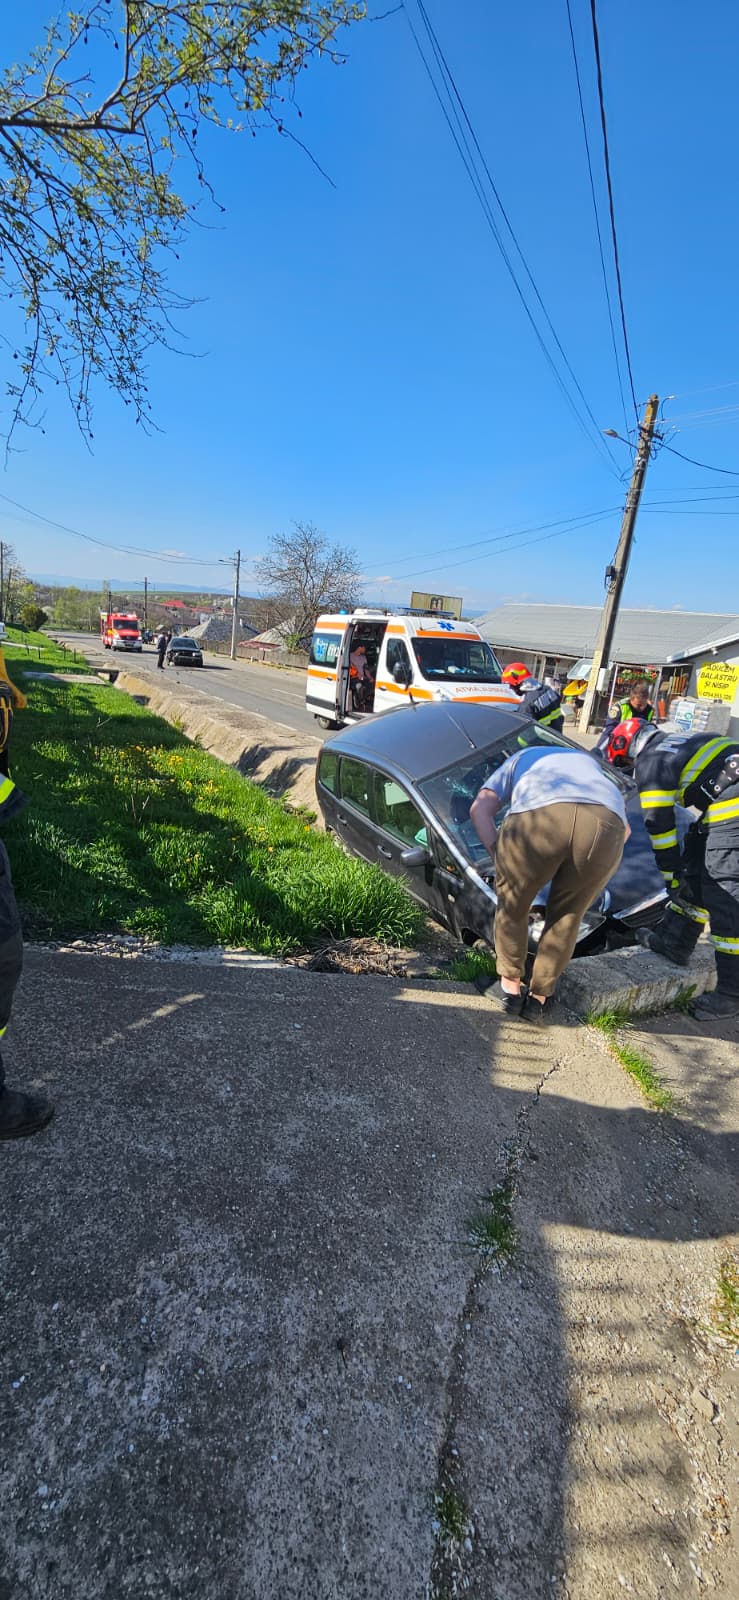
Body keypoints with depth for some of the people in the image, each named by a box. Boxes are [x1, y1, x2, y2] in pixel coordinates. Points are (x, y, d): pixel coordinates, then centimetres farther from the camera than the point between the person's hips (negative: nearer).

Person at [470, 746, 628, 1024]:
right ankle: (539, 999, 36)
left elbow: (480, 808, 20)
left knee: (512, 905, 23)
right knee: (566, 916, 23)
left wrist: (499, 856, 19)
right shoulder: (589, 763, 48)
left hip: (538, 817, -2)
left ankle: (510, 987, 37)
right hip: (607, 823, 3)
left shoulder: (520, 759, 41)